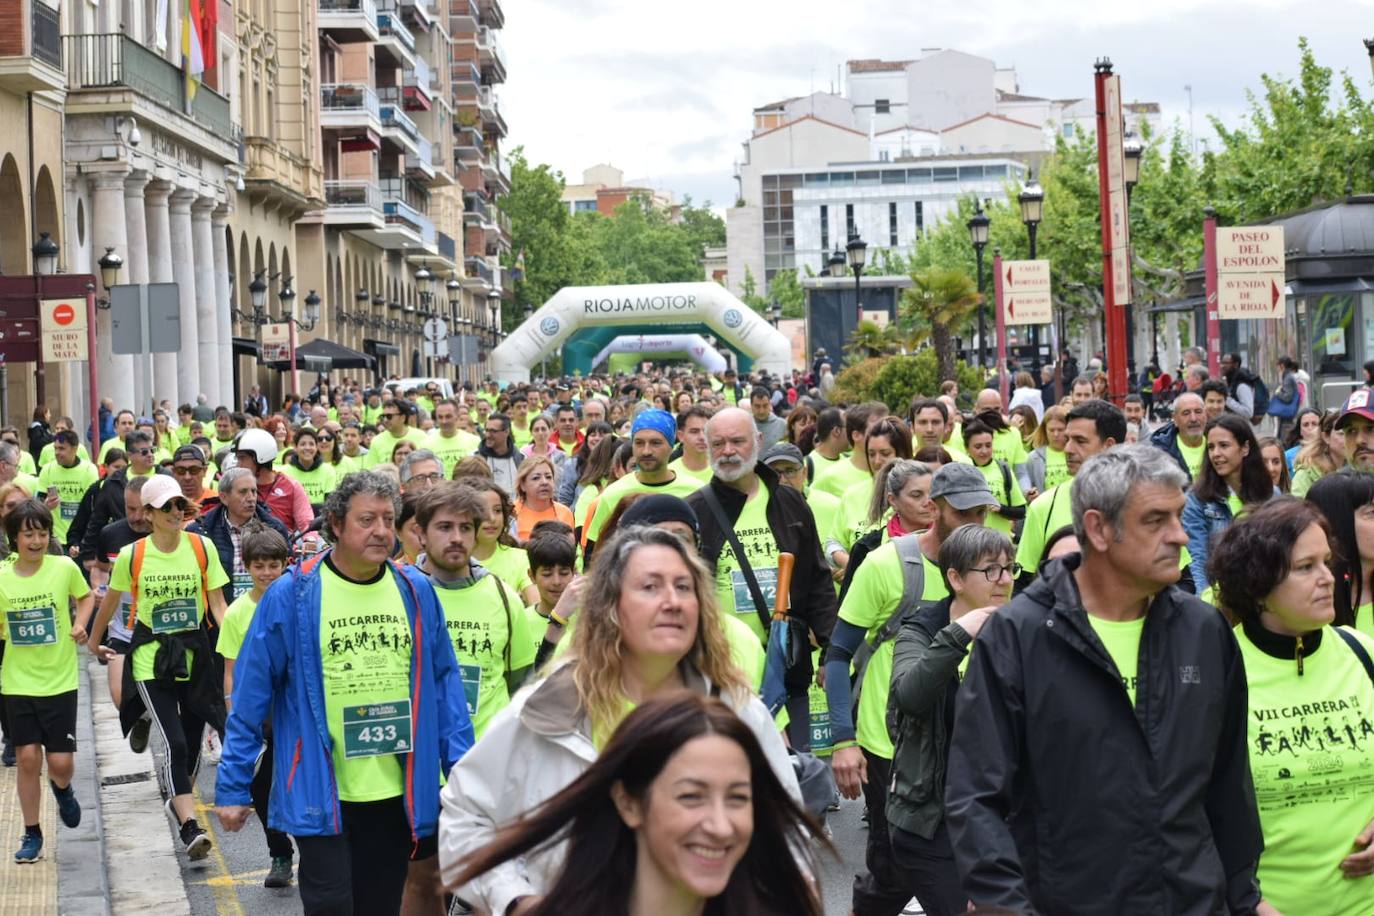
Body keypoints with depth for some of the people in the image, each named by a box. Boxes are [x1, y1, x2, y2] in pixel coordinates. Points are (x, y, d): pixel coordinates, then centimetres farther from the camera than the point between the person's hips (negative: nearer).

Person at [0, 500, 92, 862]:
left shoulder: (64, 567, -8)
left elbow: (85, 596, 11)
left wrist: (80, 624, -5)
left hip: (59, 681, -1)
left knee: (60, 762, -2)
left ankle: (62, 789, 35)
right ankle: (32, 834, 16)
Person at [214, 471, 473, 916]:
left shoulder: (416, 591, 3)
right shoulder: (291, 595, -8)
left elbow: (444, 683, 7)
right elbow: (250, 698, -5)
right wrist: (233, 787, -6)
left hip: (398, 794, 4)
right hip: (320, 794, -4)